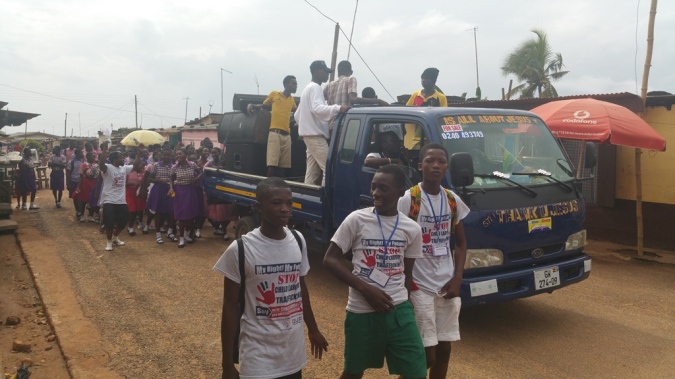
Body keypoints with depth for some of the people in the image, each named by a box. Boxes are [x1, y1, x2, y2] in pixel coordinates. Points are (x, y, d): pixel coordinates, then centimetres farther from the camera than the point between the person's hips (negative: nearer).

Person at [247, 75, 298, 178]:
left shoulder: (292, 100, 19)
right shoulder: (274, 94, 6)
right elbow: (263, 106, 18)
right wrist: (251, 105, 2)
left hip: (286, 135, 5)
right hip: (275, 133, -5)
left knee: (283, 165, 2)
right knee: (272, 164, -12)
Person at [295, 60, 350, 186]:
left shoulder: (307, 88, 24)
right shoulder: (315, 87, -9)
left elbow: (297, 115, 26)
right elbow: (317, 108, -29)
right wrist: (338, 108, -38)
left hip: (309, 134, 11)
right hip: (315, 135, -11)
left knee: (312, 172, 7)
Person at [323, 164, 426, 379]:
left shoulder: (412, 229, 1)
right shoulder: (356, 220, -7)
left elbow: (407, 273, 11)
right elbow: (330, 259, -7)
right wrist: (366, 289, -14)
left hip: (399, 310, 2)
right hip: (361, 311, -2)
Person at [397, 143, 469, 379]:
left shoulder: (453, 201, 6)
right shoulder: (408, 200, -10)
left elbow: (460, 242, 13)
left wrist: (457, 279, 1)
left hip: (447, 286, 5)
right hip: (420, 287, -5)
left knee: (444, 349, 13)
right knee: (426, 354, -3)